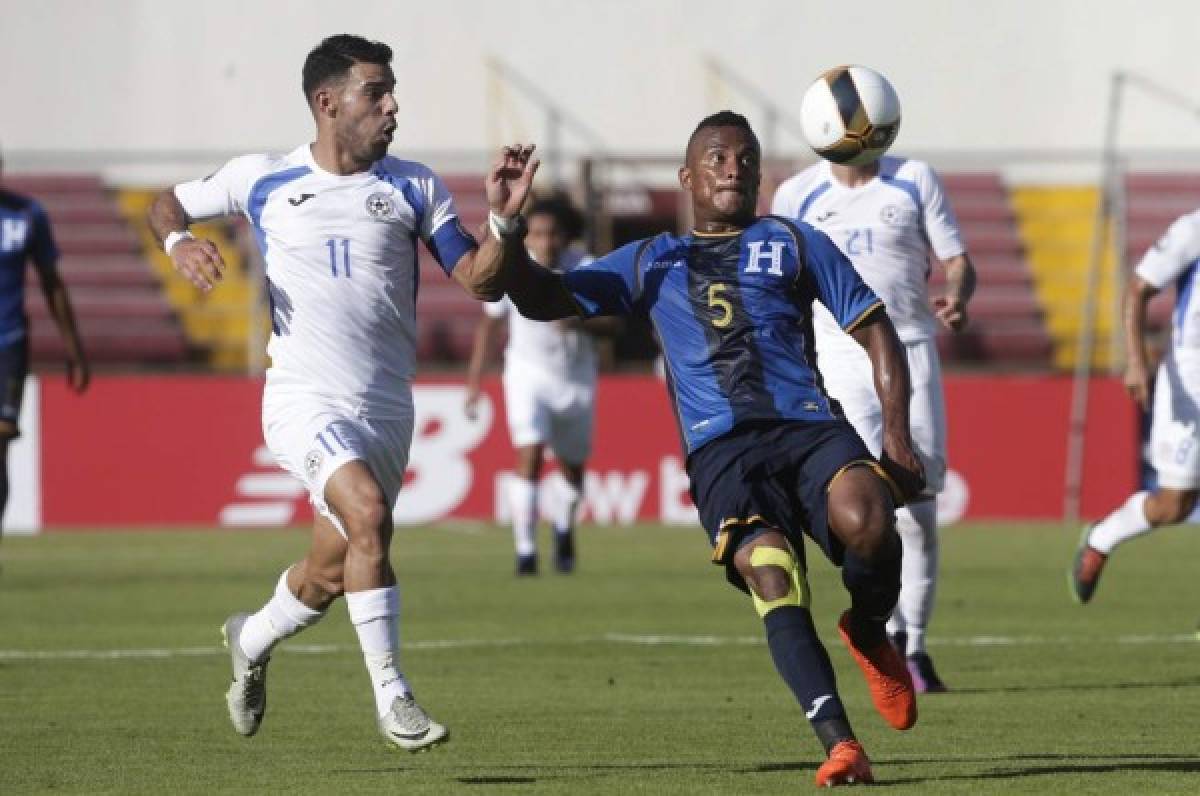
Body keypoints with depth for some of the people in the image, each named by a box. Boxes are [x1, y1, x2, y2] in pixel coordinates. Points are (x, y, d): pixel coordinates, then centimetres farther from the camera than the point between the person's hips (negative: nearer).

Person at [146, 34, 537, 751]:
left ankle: (253, 640, 44)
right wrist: (179, 242, -3)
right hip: (304, 398, -3)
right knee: (368, 512, -28)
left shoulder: (413, 188, 5)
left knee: (330, 572, 11)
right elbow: (169, 205, 19)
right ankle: (392, 697, -21)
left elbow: (481, 283, 1)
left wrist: (502, 220, -17)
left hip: (387, 408, 3)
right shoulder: (261, 180, 3)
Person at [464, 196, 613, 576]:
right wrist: (474, 381, 0)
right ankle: (525, 552, -17)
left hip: (576, 378, 2)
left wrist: (579, 322, -36)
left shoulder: (586, 268, -15)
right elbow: (488, 323, -1)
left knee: (573, 469, 16)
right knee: (529, 456, -21)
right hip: (528, 374, -2)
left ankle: (564, 528, 46)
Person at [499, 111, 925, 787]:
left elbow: (875, 330, 18)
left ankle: (869, 636, 0)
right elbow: (541, 298, 22)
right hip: (721, 452, 0)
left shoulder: (797, 244, 22)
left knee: (865, 519, -33)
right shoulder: (652, 263, 25)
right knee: (772, 577, -28)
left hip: (809, 427, 0)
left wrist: (898, 436, 4)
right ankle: (840, 745, -31)